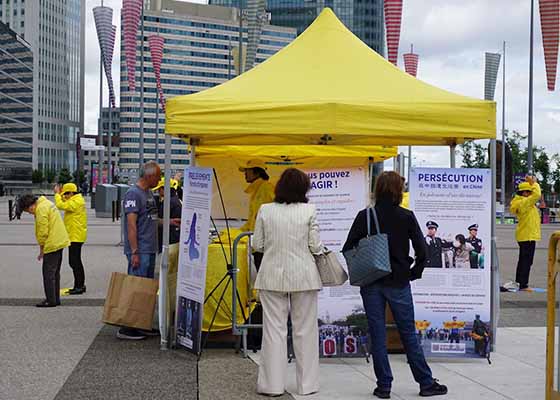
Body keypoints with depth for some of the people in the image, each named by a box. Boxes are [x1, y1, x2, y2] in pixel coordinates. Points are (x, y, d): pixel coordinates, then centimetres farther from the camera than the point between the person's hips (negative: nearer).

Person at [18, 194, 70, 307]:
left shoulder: (41, 209, -16)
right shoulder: (47, 204, 14)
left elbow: (43, 232, -18)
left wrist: (41, 249, -8)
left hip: (52, 245, -10)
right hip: (60, 242, 10)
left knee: (48, 273, -3)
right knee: (55, 272, 16)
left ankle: (51, 300, 0)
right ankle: (55, 298, 22)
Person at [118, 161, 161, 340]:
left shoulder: (149, 194, 16)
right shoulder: (133, 194, -12)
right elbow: (131, 224, -17)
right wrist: (134, 252, -20)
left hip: (150, 250, 9)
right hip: (139, 251, -9)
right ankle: (126, 328, -5)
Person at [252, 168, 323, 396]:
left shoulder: (265, 210, -1)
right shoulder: (309, 211, -6)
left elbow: (257, 245, 3)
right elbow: (315, 246, -5)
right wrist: (320, 250, 17)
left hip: (273, 275, 1)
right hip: (303, 276, -1)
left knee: (274, 330, 6)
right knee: (305, 331, 9)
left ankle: (273, 384, 7)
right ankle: (306, 384, 14)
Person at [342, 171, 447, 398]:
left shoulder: (365, 216, -4)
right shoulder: (406, 217, -5)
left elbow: (348, 249, -5)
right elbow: (422, 251, -7)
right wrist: (413, 273, 6)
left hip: (371, 284, 0)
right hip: (399, 283, 0)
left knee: (377, 335, 7)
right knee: (409, 334, 9)